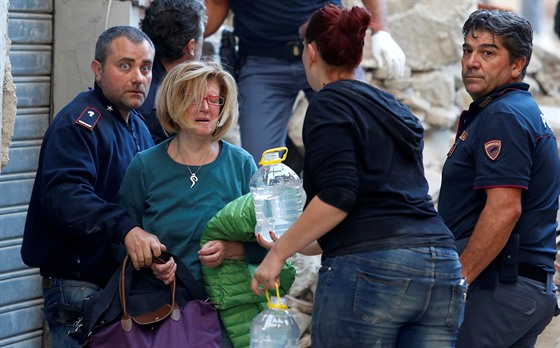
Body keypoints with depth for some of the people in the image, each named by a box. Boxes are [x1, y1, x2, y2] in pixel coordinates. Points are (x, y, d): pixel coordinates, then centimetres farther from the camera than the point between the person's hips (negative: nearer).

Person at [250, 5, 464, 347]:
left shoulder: (329, 104, 0)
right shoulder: (397, 111, 24)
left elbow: (337, 196, -14)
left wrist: (279, 252, -4)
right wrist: (295, 245, 38)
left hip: (370, 269, -7)